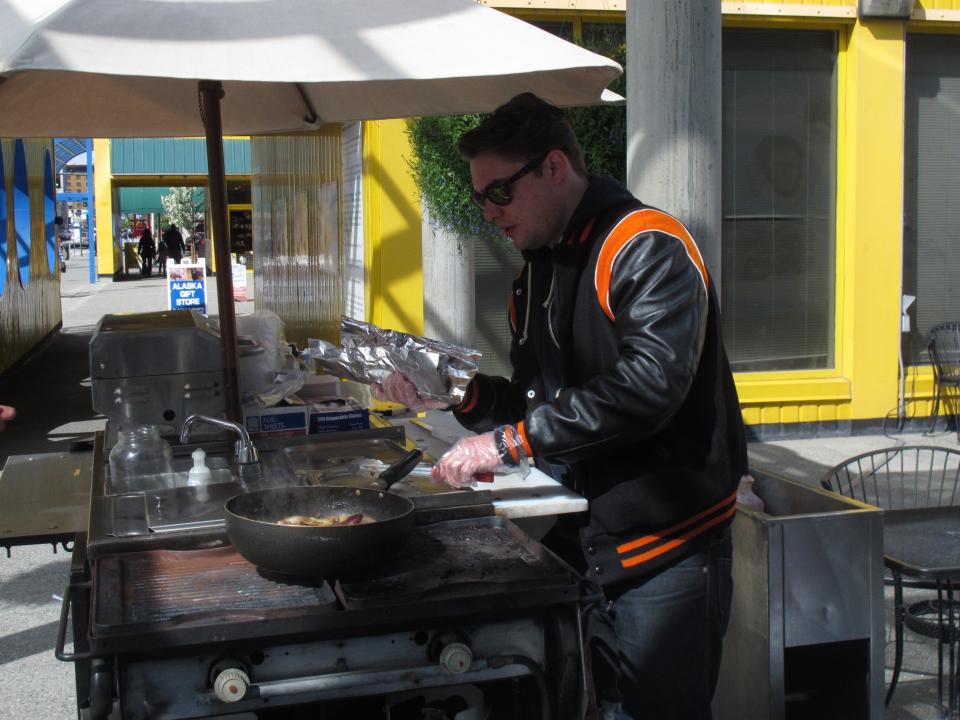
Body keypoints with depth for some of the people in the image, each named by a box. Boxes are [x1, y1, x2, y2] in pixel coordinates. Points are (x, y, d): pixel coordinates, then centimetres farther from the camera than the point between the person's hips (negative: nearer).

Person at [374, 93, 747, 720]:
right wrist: (460, 395, 0)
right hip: (581, 545, 8)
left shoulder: (646, 248, -13)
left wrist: (511, 440, -23)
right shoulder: (536, 274, 15)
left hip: (666, 553, -8)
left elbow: (647, 386, -27)